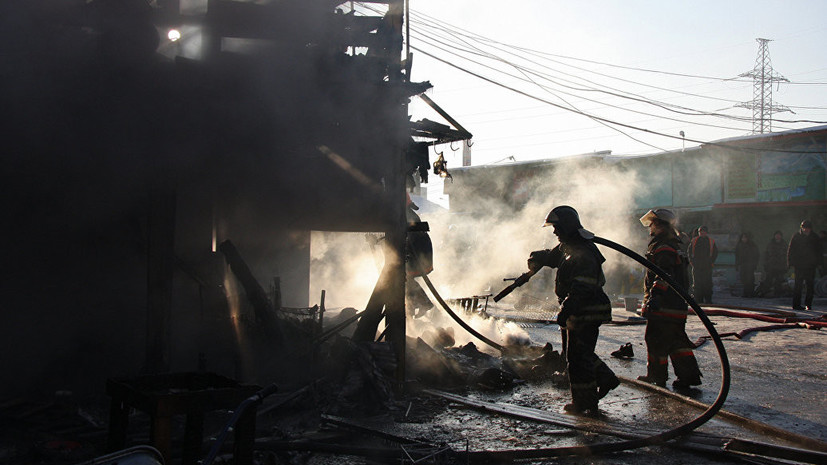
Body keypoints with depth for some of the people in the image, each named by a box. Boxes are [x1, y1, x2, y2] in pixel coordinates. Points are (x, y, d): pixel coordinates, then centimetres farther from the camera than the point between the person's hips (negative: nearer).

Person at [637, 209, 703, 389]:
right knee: (677, 341, 13)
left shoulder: (663, 249, -15)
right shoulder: (674, 246, 19)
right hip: (677, 305, 10)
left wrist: (654, 295, -34)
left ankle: (657, 377, 8)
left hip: (662, 306, -10)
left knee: (655, 340, 0)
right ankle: (689, 375, 10)